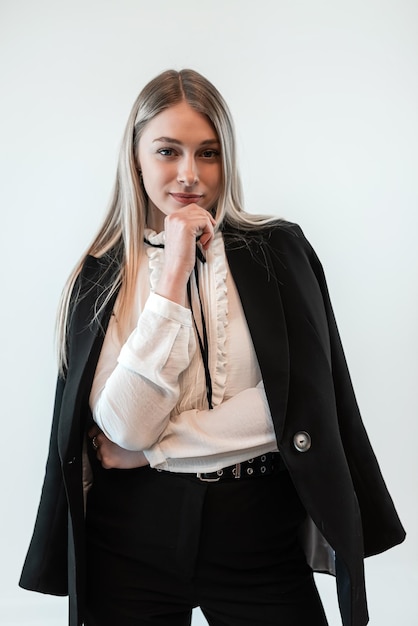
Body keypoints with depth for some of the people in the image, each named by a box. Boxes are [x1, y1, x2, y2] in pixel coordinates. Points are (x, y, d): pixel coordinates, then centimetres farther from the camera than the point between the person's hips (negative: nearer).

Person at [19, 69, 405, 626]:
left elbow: (299, 402, -12)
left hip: (258, 533, 0)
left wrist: (155, 447, -11)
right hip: (132, 540, 1)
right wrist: (174, 273, -18)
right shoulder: (101, 277, -1)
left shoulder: (279, 250, -2)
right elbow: (126, 426, -14)